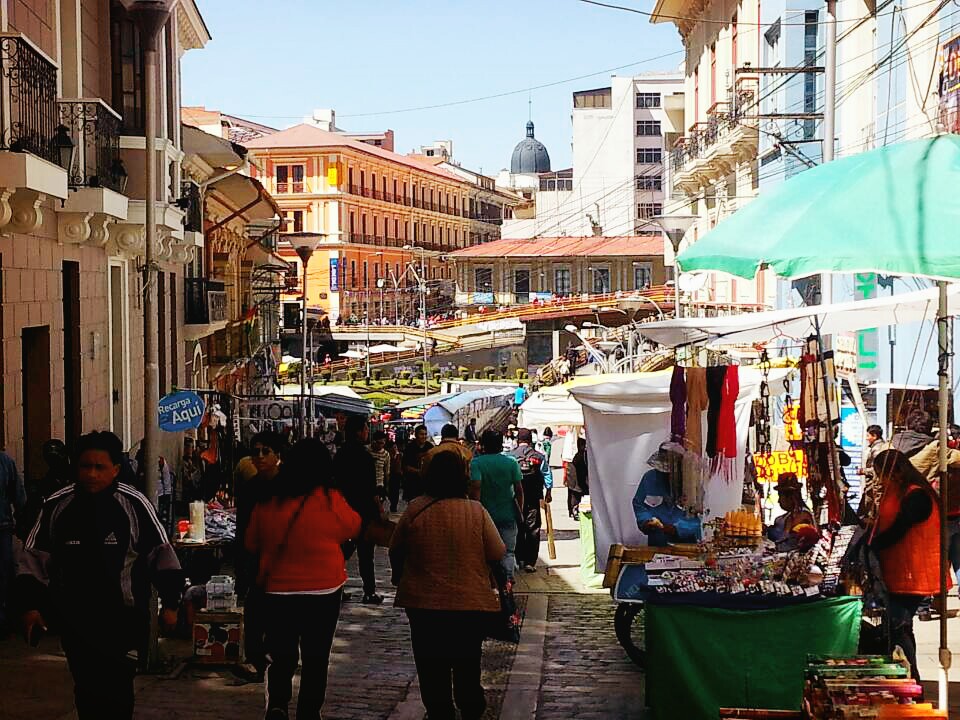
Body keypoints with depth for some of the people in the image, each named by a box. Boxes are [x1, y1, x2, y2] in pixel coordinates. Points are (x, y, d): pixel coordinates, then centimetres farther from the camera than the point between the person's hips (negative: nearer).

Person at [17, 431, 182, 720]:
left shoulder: (135, 505, -8)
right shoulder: (56, 506, -1)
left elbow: (162, 555, -2)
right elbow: (34, 558, 6)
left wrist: (169, 604, -2)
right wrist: (31, 605, 0)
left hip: (123, 618, -3)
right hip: (74, 618, 3)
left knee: (118, 688, -4)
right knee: (86, 688, 9)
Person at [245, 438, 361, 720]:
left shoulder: (268, 502, -6)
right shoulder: (330, 500, -15)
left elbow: (251, 544, 7)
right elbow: (353, 527, 4)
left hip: (277, 590, 2)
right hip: (323, 591, -2)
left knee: (281, 655, 12)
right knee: (316, 657, 13)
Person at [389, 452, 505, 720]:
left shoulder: (415, 510, -10)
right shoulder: (476, 512, -11)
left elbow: (395, 551, 2)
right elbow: (498, 553, -5)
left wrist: (399, 576, 22)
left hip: (423, 602, 0)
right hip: (470, 602, 0)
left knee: (432, 667, 12)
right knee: (467, 666, 17)